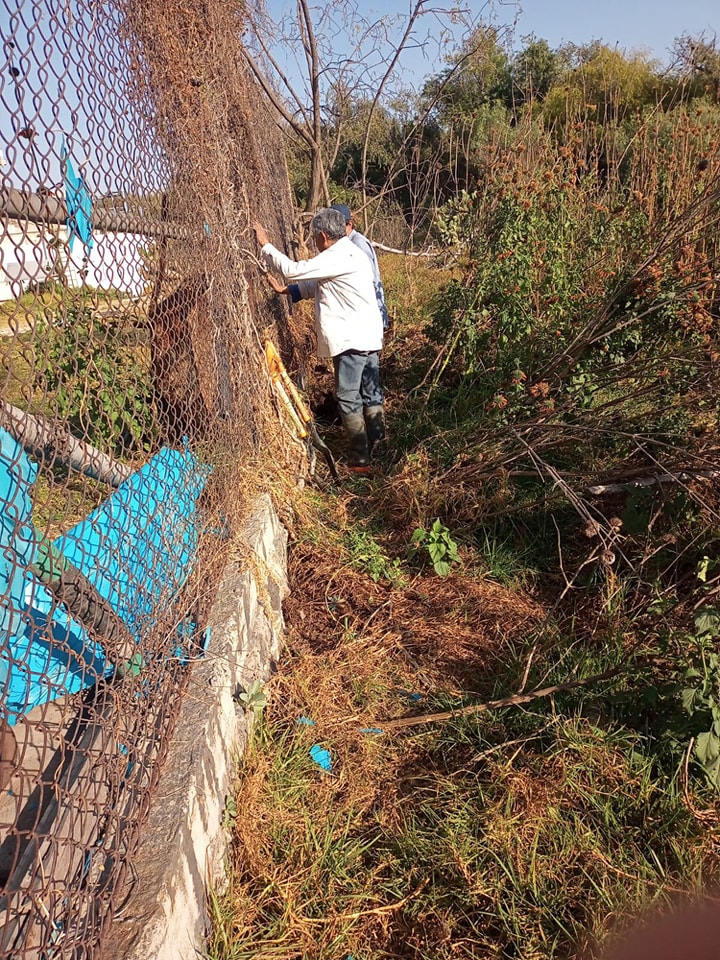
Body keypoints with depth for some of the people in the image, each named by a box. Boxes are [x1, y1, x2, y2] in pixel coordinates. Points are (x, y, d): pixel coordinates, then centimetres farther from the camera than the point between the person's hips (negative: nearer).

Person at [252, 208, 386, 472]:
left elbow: (294, 270, -17)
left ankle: (360, 460, 4)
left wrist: (265, 244, -5)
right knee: (371, 394, 12)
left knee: (349, 399, -2)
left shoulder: (337, 257, -16)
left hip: (351, 341, -10)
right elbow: (317, 284, 22)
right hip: (369, 338, 10)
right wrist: (286, 289, 14)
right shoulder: (348, 253, 16)